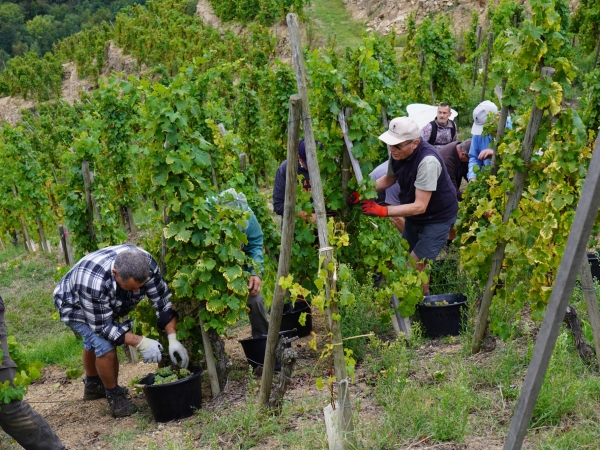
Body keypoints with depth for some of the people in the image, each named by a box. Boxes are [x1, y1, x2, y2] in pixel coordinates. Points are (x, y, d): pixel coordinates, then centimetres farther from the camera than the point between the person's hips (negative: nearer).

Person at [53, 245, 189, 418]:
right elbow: (103, 326, -35)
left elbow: (163, 300, -26)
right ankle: (114, 396, 1)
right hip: (75, 305, -6)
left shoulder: (146, 264, -35)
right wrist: (141, 343, -40)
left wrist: (173, 338, -35)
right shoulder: (93, 282, -48)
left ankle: (93, 386, 53)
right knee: (106, 347, -22)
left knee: (92, 342, 29)